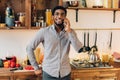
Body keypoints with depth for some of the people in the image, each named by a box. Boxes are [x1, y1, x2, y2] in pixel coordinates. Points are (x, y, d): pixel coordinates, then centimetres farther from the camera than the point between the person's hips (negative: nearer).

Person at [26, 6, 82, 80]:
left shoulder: (70, 32, 0)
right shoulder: (44, 31, -6)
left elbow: (79, 49, -13)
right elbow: (29, 48, 0)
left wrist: (69, 31, -18)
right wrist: (36, 68, -1)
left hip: (65, 74, 2)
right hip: (49, 73, -2)